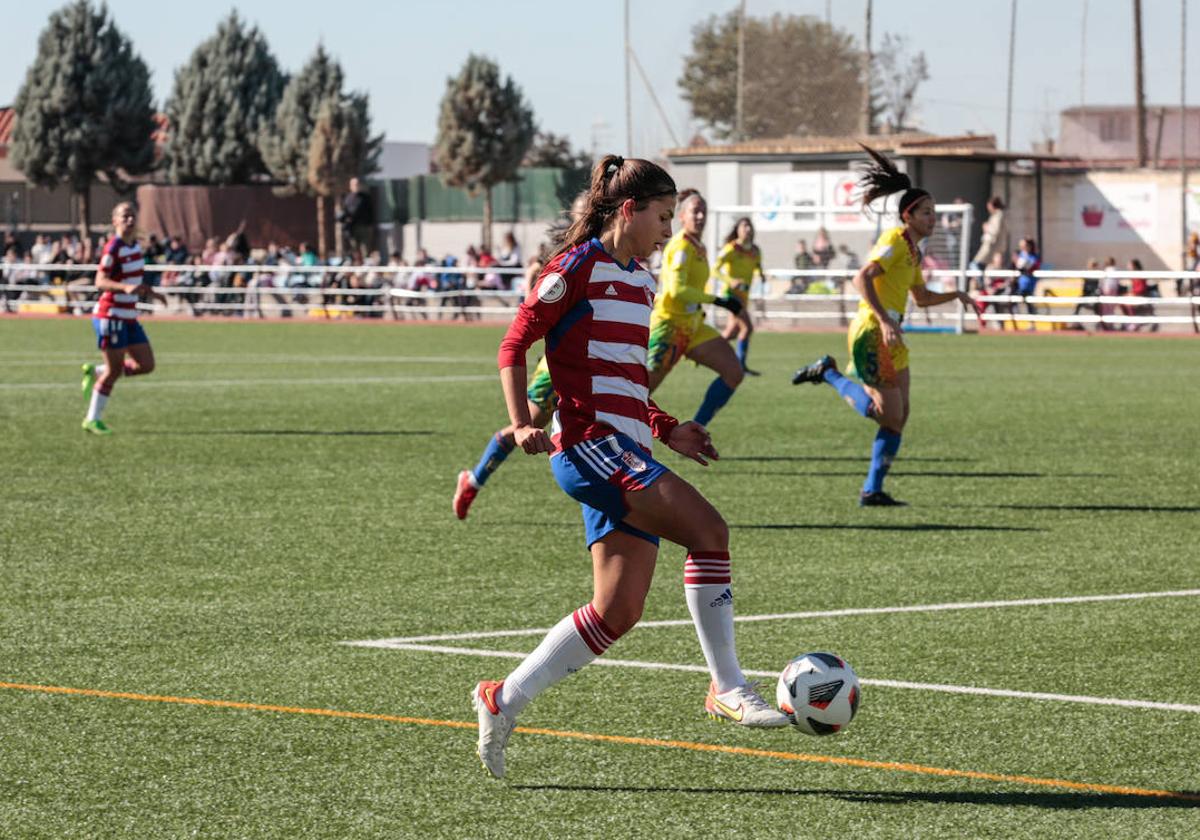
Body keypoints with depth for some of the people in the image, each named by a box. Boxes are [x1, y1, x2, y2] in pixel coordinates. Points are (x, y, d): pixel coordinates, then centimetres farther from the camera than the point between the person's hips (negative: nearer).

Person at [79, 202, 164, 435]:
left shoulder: (135, 246, 11)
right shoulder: (113, 248, -15)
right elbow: (100, 282, -23)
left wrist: (148, 292, 17)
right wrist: (126, 288, -37)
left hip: (129, 317, 8)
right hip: (111, 315, -8)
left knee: (146, 365, 4)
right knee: (114, 370, -5)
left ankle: (95, 372, 21)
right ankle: (92, 419, 8)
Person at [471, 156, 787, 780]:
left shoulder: (640, 283, 21)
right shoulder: (578, 267, -4)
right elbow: (514, 346, -5)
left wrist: (667, 430, 19)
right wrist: (522, 424, -18)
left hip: (629, 453, 9)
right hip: (589, 443, -9)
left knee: (618, 612, 2)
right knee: (708, 529, -22)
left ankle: (505, 700, 11)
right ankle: (727, 688, -16)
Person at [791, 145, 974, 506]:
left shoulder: (912, 251, 19)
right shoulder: (895, 241, -11)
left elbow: (921, 297, 32)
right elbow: (862, 279, -23)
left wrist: (954, 295, 17)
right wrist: (885, 320, -29)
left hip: (888, 335, 10)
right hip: (871, 331, -10)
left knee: (898, 415, 6)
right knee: (890, 415, -13)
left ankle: (872, 491, 8)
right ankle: (828, 373, -1)